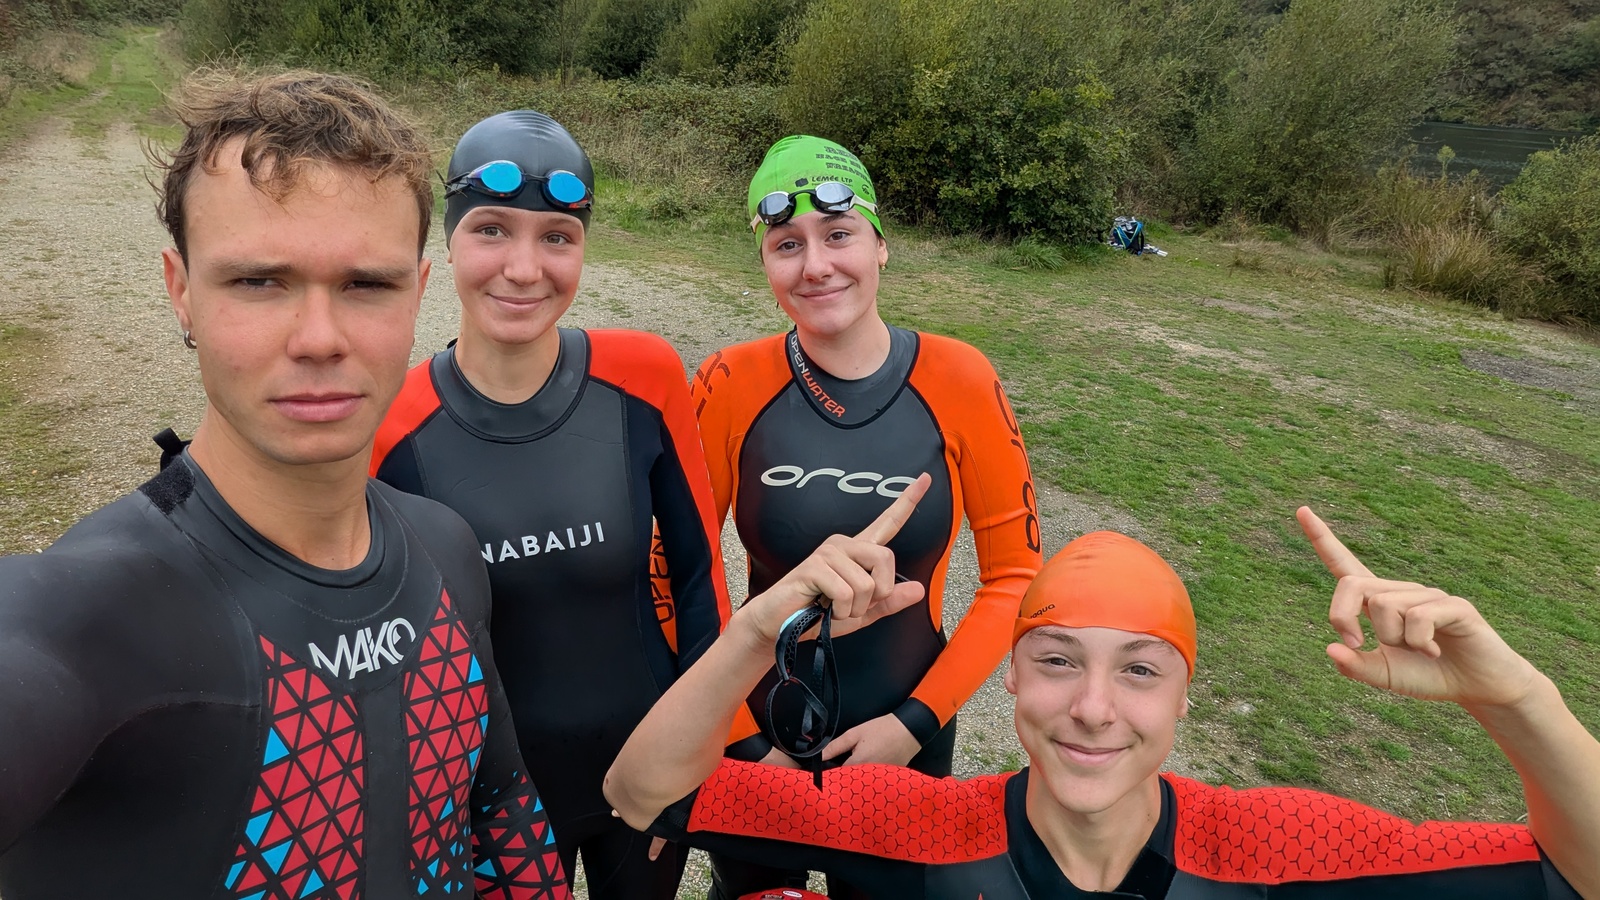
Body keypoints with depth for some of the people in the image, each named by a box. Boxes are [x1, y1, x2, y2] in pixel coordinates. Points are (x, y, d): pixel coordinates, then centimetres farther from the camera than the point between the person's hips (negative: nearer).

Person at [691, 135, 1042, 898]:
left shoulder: (960, 383, -15)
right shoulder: (730, 387, -15)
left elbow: (1015, 573, -8)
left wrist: (918, 720, -13)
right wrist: (737, 737, -8)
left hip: (905, 740, 0)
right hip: (757, 737, 0)